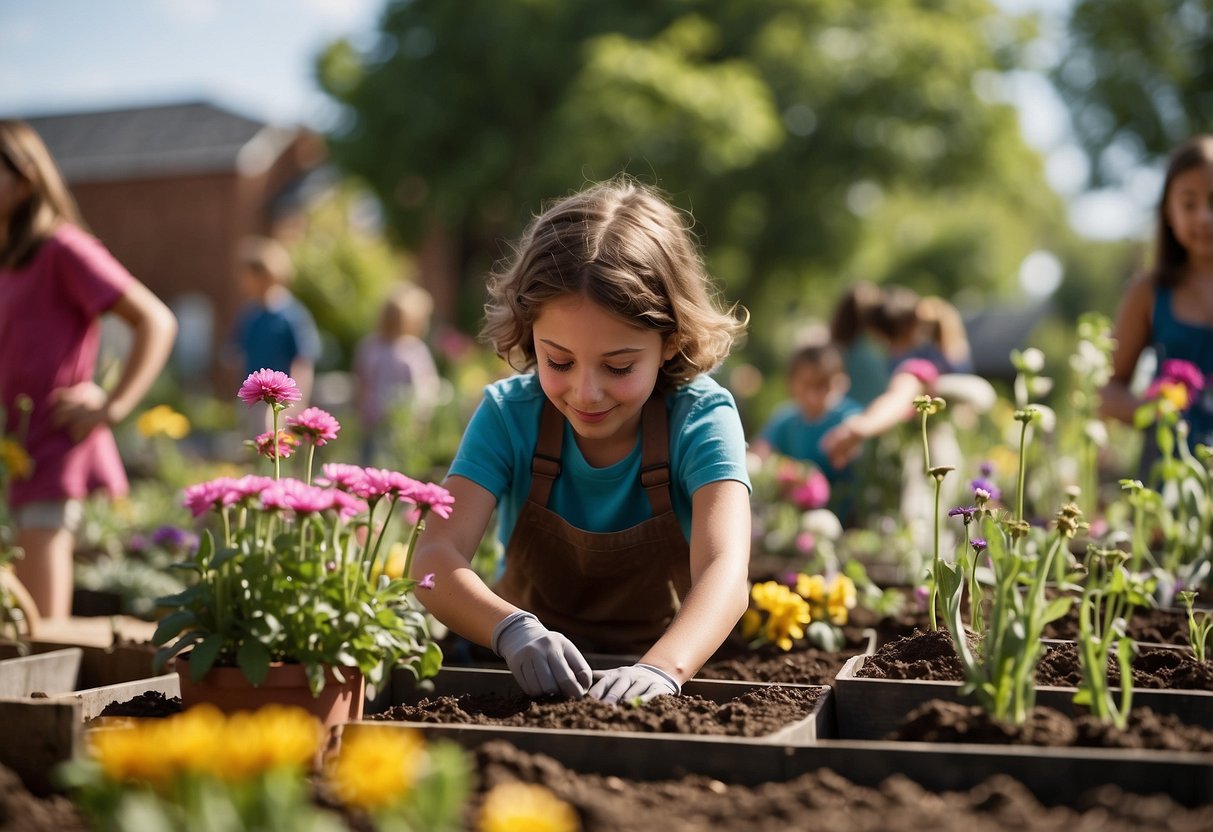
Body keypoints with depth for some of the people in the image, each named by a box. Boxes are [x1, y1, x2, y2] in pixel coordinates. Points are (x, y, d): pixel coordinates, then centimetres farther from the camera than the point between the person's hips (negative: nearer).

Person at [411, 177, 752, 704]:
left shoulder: (701, 418, -15)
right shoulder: (509, 413, -11)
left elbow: (724, 570, -29)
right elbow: (437, 555, -22)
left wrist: (662, 668, -49)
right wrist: (513, 630, -42)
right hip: (531, 683, 1)